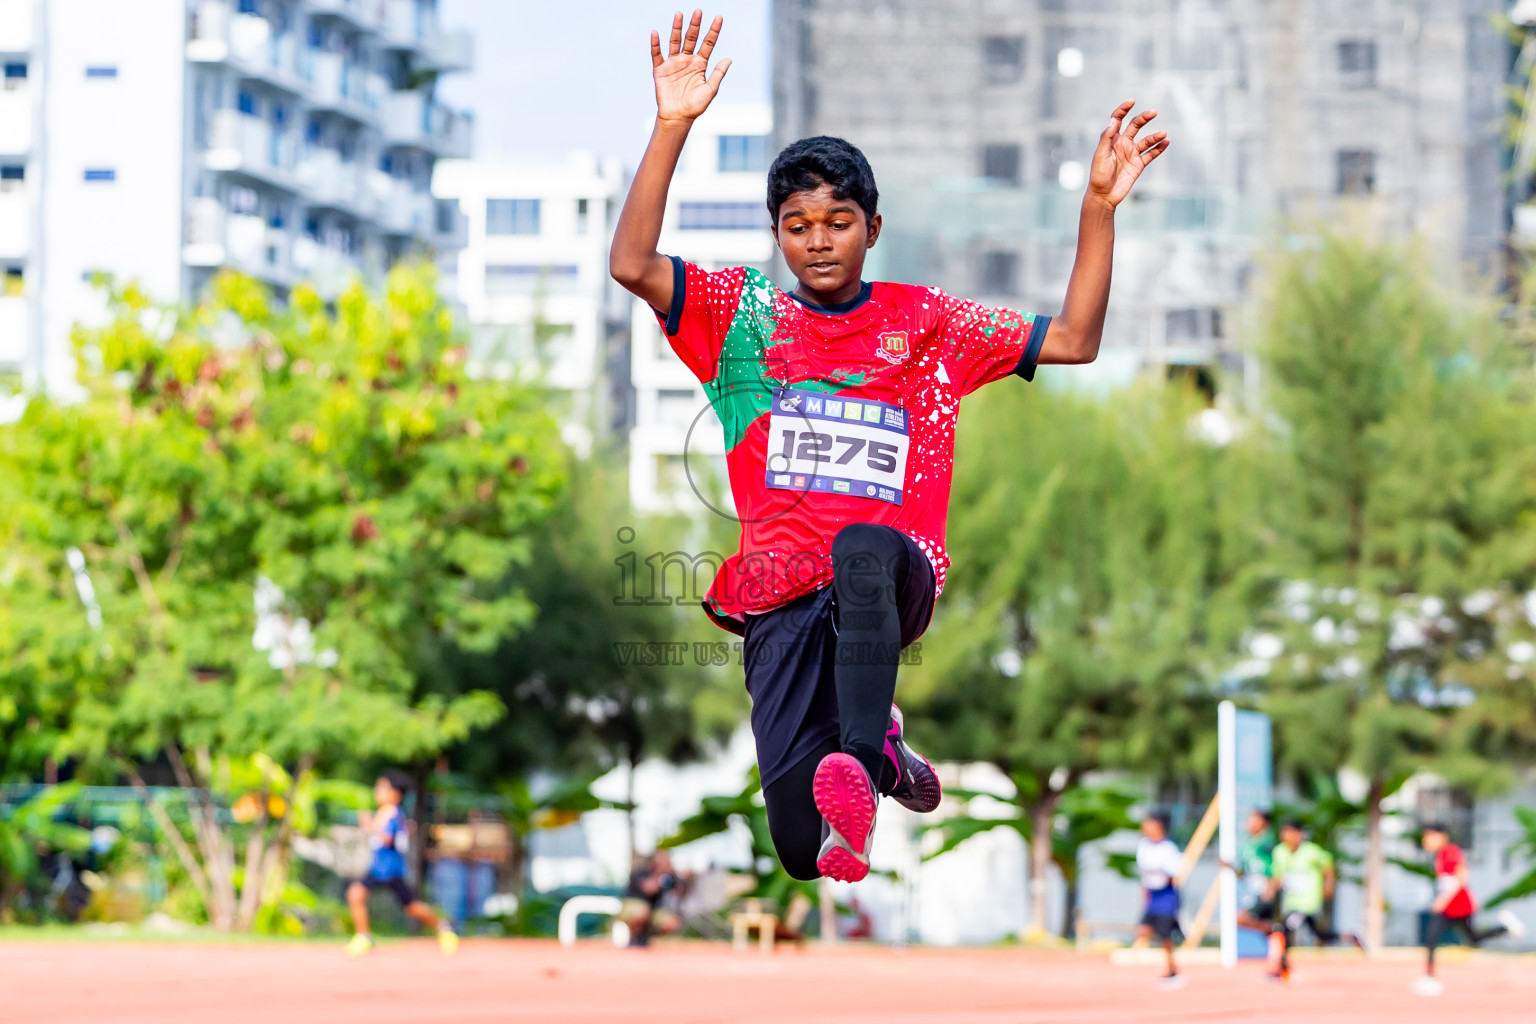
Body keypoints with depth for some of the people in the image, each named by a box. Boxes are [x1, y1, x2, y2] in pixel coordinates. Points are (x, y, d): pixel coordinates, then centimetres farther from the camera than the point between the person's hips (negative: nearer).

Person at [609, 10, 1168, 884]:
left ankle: (858, 761, -36)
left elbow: (1072, 342, 11)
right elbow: (631, 265, -5)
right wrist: (672, 127, -13)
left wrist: (1099, 206, 1)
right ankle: (881, 749, 17)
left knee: (865, 549, -42)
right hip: (778, 600, 0)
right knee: (802, 850, -17)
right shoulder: (744, 310, 11)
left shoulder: (923, 320, 14)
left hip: (898, 580, 0)